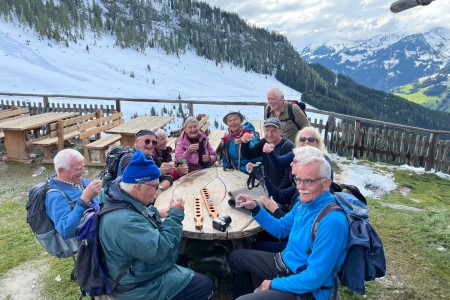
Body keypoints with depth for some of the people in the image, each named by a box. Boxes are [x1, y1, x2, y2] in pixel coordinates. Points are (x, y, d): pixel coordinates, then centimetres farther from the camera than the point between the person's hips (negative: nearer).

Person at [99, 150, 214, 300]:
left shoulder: (121, 200, -4)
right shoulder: (124, 220, -35)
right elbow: (160, 251, -34)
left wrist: (150, 205, -4)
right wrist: (175, 215, -25)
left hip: (137, 269, 10)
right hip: (141, 286, -9)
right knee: (205, 285, -3)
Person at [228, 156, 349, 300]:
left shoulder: (332, 222, -31)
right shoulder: (304, 203, -3)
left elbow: (314, 278, -29)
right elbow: (279, 228, 13)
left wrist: (274, 284, -17)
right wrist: (255, 208, -1)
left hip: (306, 288, -8)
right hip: (285, 262, 9)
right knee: (235, 257, 19)